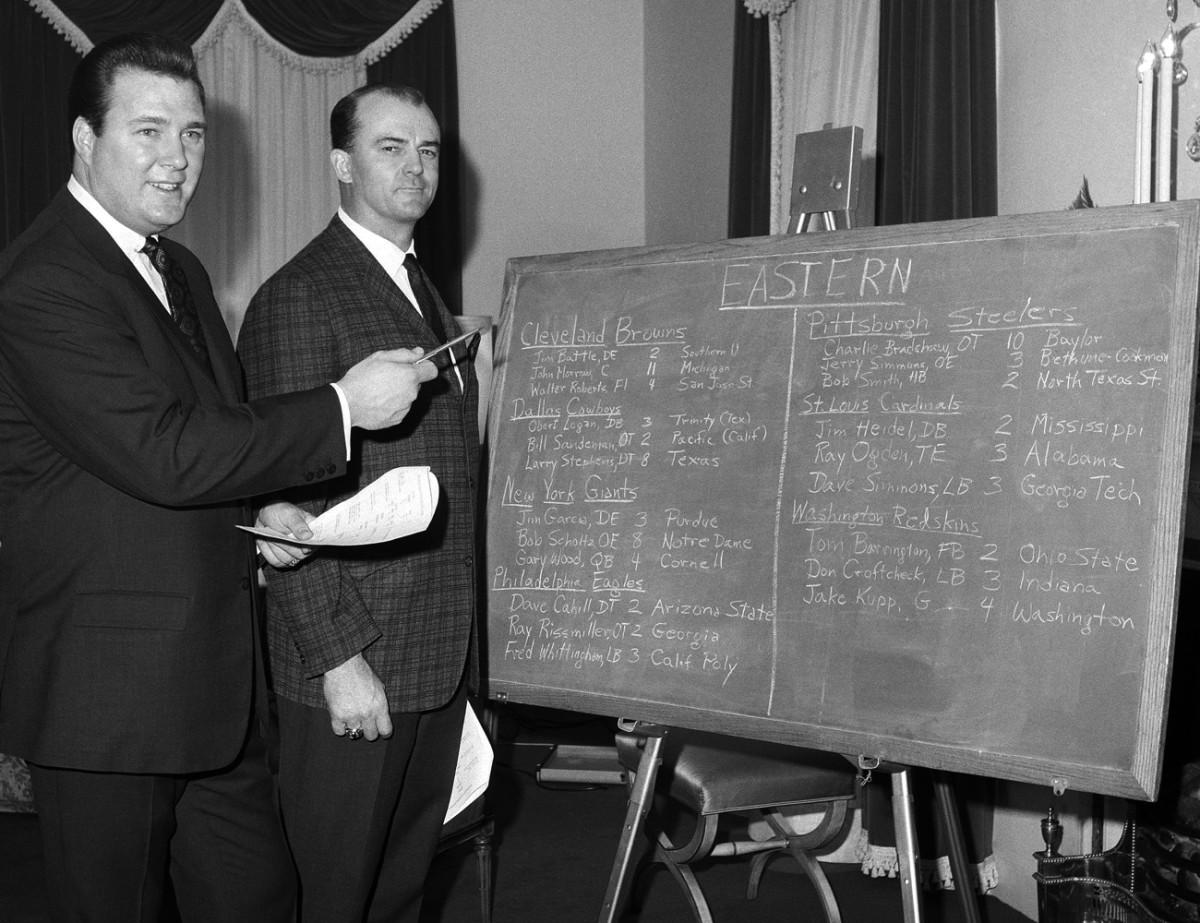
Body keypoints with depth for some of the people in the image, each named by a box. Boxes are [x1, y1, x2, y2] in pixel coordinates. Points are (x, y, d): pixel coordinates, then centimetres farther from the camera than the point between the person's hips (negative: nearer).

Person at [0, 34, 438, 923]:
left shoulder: (181, 272, 14)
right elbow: (163, 454, -25)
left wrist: (258, 521, 2)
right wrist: (343, 406, -19)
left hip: (219, 680, 9)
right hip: (110, 690, -8)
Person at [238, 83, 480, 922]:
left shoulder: (429, 295, 16)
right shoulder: (299, 297, -12)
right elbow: (283, 497, -16)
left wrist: (460, 644, 14)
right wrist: (339, 656, -19)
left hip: (441, 660, 8)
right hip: (354, 662, -7)